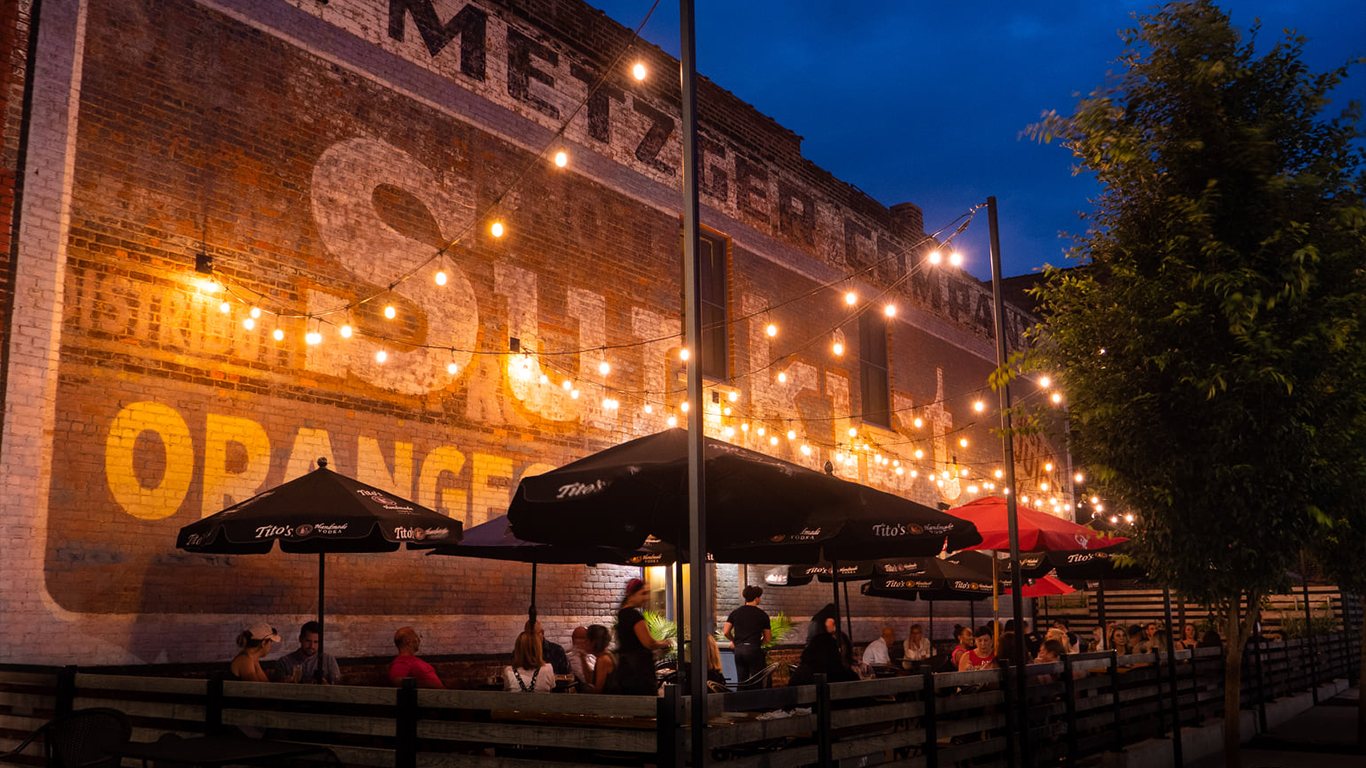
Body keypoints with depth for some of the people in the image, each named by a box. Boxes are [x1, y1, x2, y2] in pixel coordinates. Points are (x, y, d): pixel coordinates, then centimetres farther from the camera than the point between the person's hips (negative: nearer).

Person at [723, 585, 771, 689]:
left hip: (738, 650, 4)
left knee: (741, 682, 11)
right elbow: (768, 638, 3)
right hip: (754, 650, -4)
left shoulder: (735, 613, 8)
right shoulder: (762, 615, 0)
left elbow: (726, 632, 4)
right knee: (757, 682, 3)